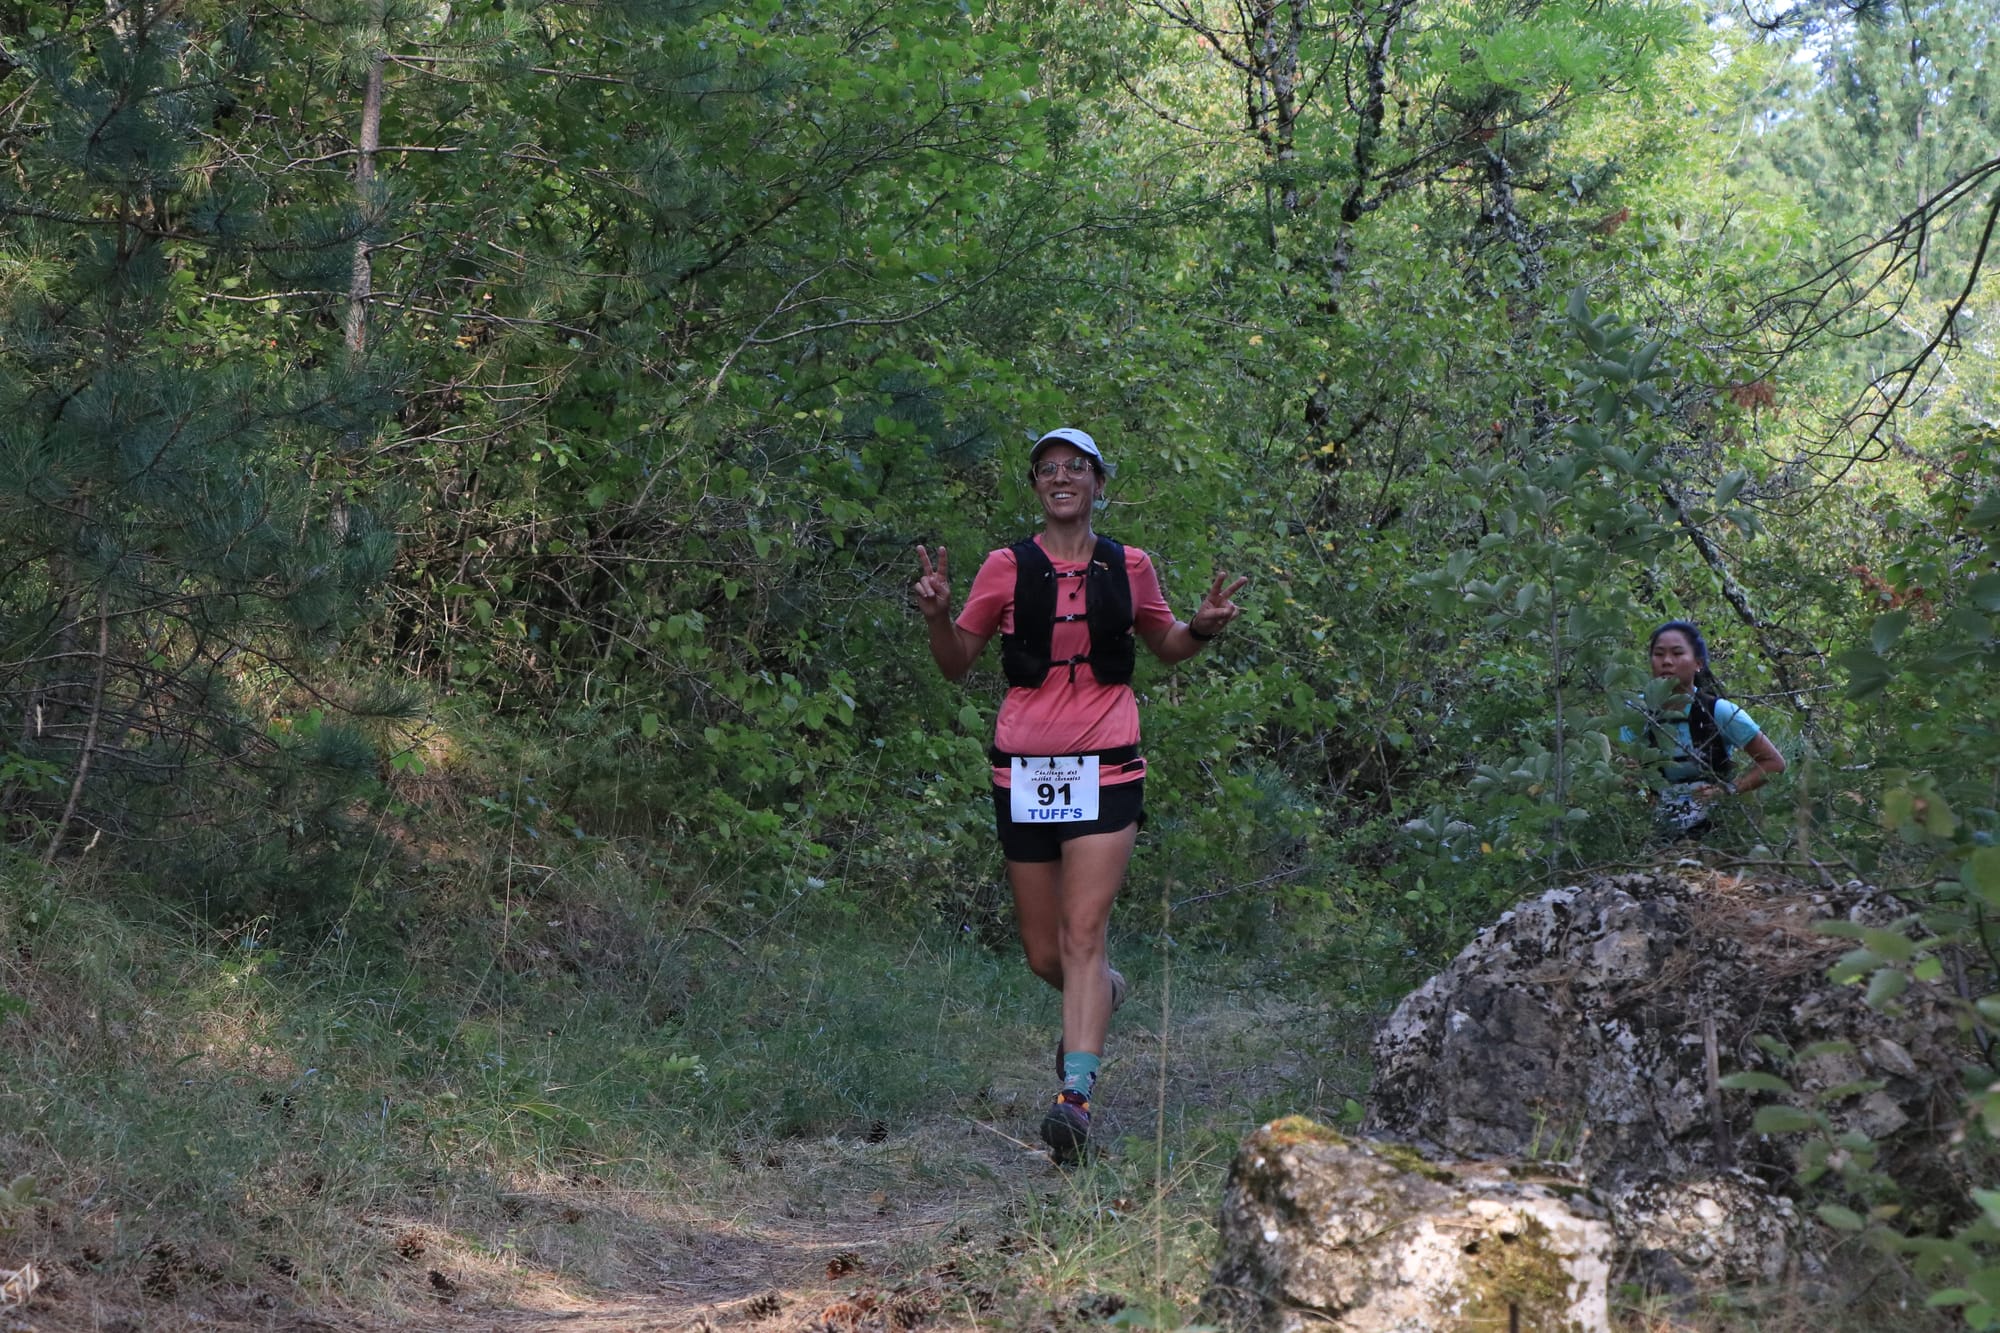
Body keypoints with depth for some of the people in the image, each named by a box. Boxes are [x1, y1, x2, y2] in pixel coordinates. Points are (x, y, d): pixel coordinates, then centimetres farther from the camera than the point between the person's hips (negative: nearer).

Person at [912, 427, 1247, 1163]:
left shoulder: (1128, 568, 6)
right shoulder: (1007, 568, 2)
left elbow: (1166, 645, 22)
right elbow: (957, 662, 9)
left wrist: (1202, 627, 1)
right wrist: (937, 614, -11)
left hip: (1104, 769, -1)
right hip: (1024, 770, 1)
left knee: (1083, 935, -13)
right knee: (1043, 952, 10)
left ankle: (1075, 1095, -15)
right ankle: (1103, 993, 44)